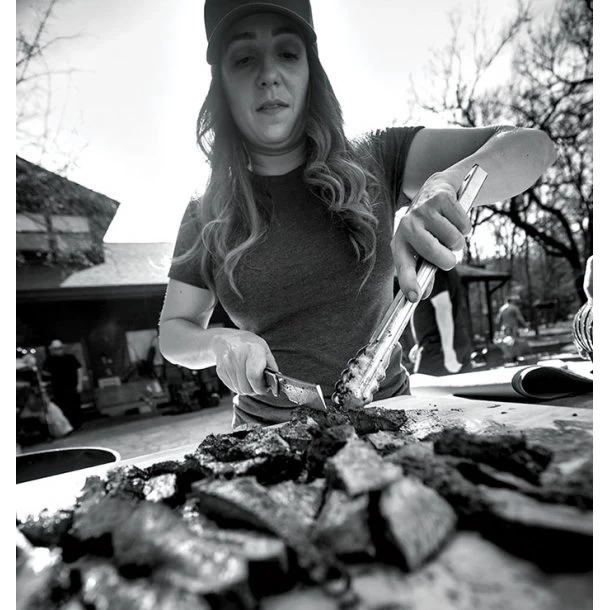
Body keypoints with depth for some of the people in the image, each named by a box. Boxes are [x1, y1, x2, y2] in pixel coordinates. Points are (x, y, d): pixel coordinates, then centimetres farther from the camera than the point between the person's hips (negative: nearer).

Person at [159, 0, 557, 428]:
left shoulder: (373, 164, -4)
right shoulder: (207, 218, -1)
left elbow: (532, 146, -9)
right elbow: (172, 330, 7)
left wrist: (446, 186, -29)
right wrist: (218, 343, -15)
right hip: (268, 432, 2)